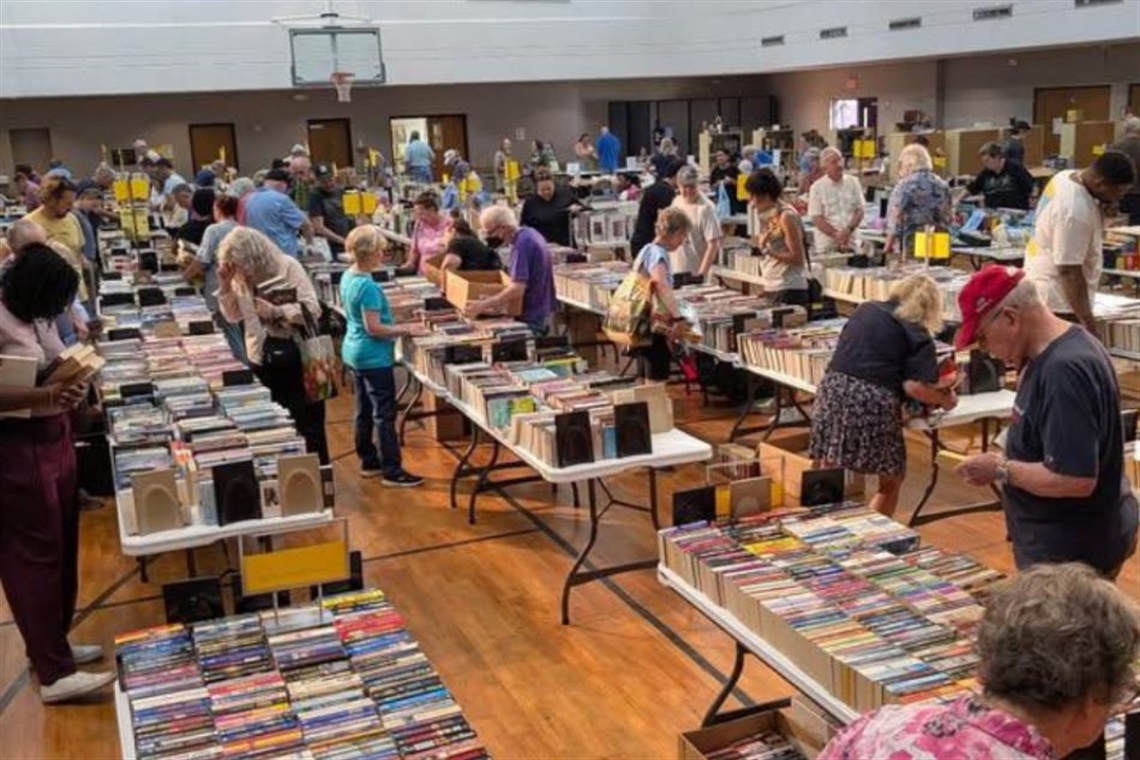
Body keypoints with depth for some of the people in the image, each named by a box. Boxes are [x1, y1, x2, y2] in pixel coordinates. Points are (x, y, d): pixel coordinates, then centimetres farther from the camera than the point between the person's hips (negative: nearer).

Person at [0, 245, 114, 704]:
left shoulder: (39, 316, 8)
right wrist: (45, 395, -31)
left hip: (55, 438, 9)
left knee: (63, 545, 15)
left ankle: (51, 644, 32)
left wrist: (72, 382, -1)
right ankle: (54, 674, 3)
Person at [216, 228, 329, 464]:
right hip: (260, 358, 5)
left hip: (295, 356, -5)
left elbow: (312, 309, -20)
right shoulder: (240, 276, 3)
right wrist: (225, 286, -6)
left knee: (309, 421, 6)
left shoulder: (287, 267, -14)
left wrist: (276, 311, -31)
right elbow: (233, 316, 8)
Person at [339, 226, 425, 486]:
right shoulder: (368, 286, -24)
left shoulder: (348, 277, 5)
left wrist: (394, 326, 19)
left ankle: (368, 462, 27)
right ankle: (392, 471, 3)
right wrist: (404, 329, -14)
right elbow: (373, 328, -24)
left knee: (364, 411, 16)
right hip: (373, 357, -10)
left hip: (354, 351, 10)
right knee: (385, 414, -3)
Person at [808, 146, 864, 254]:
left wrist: (848, 230, -12)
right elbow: (816, 218, -7)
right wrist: (836, 235, -15)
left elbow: (859, 210, 5)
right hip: (826, 246, -3)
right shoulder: (817, 188, -3)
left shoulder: (853, 182, 6)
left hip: (849, 244, 3)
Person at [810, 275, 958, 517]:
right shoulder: (918, 335, 2)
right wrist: (944, 400, 9)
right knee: (891, 480, 13)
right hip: (871, 401, -5)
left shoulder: (866, 309, 19)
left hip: (834, 388, 5)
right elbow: (915, 387, -10)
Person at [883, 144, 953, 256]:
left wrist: (889, 244, -2)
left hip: (911, 244, -5)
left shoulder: (905, 185, -9)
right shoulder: (942, 185, 10)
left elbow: (896, 217, -10)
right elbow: (947, 218, 14)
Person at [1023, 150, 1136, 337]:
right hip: (1060, 300, -10)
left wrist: (1102, 212, -5)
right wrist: (1089, 324, -27)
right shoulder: (1075, 211, -28)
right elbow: (1069, 271, -28)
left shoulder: (1068, 176, 0)